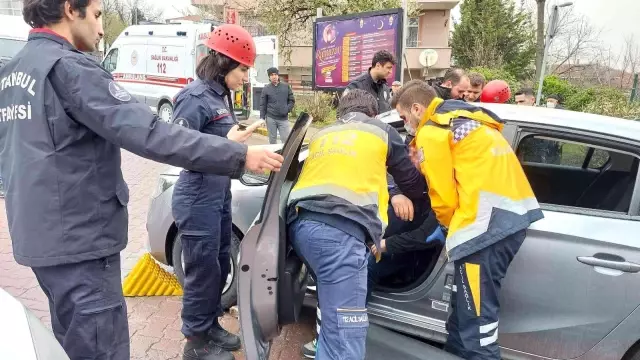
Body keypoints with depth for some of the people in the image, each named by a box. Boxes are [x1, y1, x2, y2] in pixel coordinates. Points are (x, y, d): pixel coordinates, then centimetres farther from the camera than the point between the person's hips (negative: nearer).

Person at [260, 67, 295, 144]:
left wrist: (287, 109, -8)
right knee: (272, 140, 8)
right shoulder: (266, 89, 3)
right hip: (271, 118, 0)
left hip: (283, 118, 0)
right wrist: (262, 118, -3)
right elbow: (263, 105, 4)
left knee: (286, 139, -2)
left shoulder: (286, 86, 6)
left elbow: (292, 100, 8)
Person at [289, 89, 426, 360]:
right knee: (345, 333, -9)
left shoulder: (321, 135, 32)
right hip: (339, 230, -6)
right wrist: (411, 195, 54)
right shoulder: (382, 131, 21)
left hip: (300, 223, 7)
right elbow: (412, 182, 30)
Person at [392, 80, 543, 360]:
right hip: (513, 213, 10)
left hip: (487, 223, -10)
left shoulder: (431, 132, -2)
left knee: (476, 315, -6)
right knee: (468, 302, 19)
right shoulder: (465, 118, 25)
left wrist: (449, 227, 17)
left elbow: (444, 195, -1)